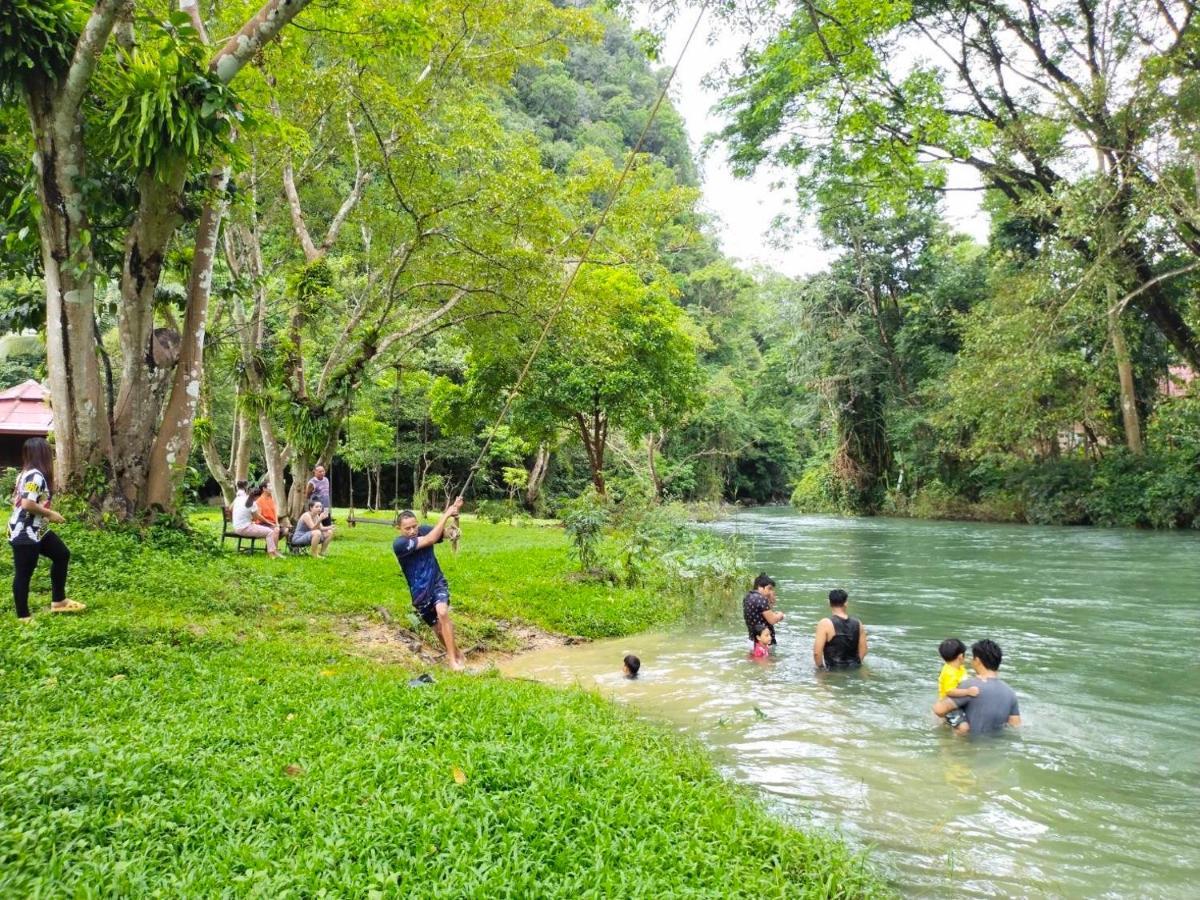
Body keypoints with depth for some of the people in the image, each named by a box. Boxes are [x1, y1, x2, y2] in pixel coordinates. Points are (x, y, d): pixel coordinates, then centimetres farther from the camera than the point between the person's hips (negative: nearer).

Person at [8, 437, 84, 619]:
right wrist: (50, 514, -15)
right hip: (25, 535, -11)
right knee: (23, 574, 1)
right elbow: (28, 504, -29)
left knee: (62, 555, 17)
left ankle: (58, 601, 25)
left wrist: (47, 513, 13)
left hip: (36, 531, 11)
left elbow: (16, 499, 16)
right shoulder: (36, 476, -21)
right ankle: (24, 617, 12)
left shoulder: (26, 473, 11)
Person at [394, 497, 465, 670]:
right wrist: (446, 515, -27)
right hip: (420, 592, -1)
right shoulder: (398, 544, -20)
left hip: (437, 583, 1)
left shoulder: (423, 530, -7)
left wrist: (455, 511, -31)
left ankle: (453, 658, -20)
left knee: (442, 613, -27)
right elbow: (430, 540, -28)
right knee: (438, 629, 7)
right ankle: (455, 653, 35)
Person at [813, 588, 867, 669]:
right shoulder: (857, 624, 2)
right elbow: (863, 650, 9)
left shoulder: (825, 624, -12)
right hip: (855, 671, 5)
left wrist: (821, 668, 0)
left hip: (834, 671, -5)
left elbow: (817, 652, -15)